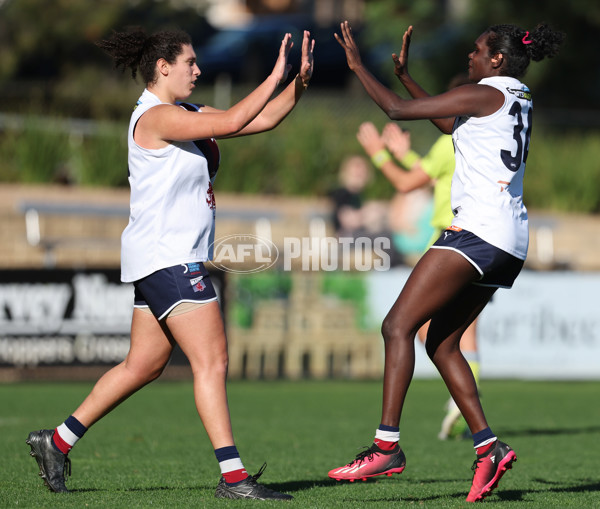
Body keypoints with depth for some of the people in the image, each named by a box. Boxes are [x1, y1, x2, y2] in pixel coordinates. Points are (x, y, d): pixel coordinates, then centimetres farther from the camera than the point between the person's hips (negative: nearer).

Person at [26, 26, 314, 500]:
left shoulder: (187, 114, 15)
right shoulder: (156, 117, -14)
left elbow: (262, 119, 14)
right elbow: (232, 121, -24)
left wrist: (300, 81, 0)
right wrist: (276, 76, -16)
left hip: (171, 261, 10)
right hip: (168, 259, -10)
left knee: (144, 365, 14)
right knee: (212, 360, -11)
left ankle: (56, 442, 22)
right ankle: (233, 477, -12)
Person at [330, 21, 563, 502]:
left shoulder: (485, 94, -7)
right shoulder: (517, 102, 19)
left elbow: (398, 109, -7)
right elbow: (449, 123, 35)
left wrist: (358, 65, 6)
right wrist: (404, 73, 36)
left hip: (479, 229, -10)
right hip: (510, 244, 10)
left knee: (398, 326, -12)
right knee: (442, 343, 13)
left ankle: (387, 445, -20)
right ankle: (488, 446, 5)